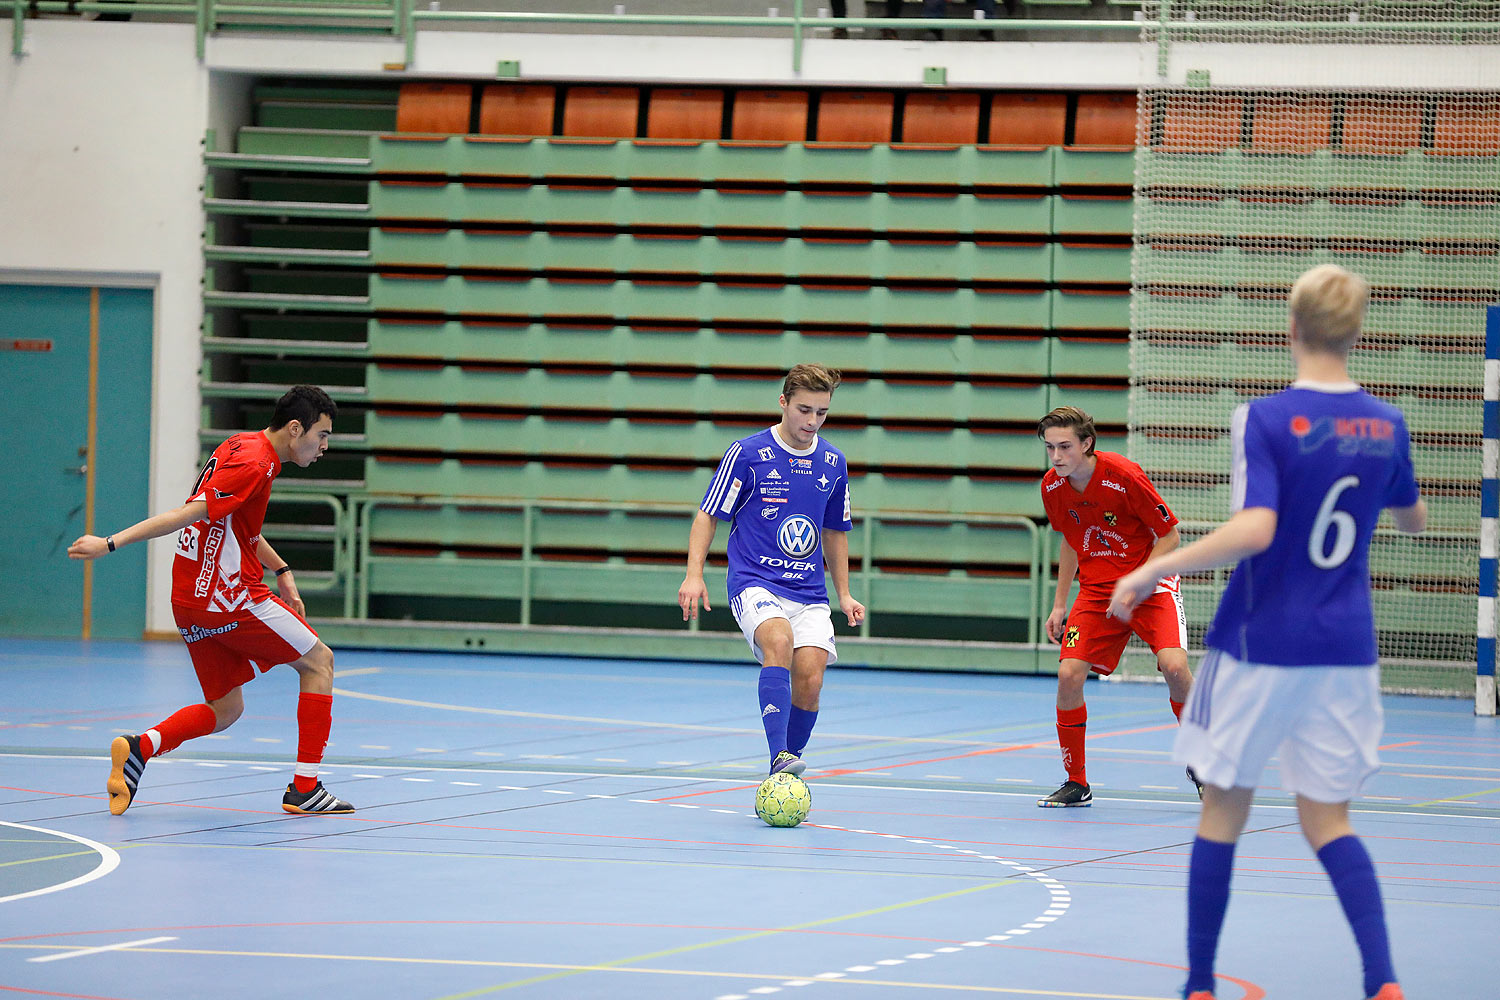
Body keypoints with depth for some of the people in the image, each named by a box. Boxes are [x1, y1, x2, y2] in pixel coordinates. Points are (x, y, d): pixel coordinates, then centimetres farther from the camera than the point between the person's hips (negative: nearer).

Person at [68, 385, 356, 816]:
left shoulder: (239, 446, 14)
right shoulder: (254, 465, -17)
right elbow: (186, 514, -22)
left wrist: (281, 570, 22)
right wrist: (111, 544, -24)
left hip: (191, 601, 9)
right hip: (232, 598, -9)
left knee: (225, 708, 15)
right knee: (319, 661, 6)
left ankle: (139, 747, -6)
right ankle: (304, 788, 5)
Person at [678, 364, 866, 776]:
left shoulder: (832, 463, 11)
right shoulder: (747, 453, -3)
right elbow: (709, 515, 2)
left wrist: (844, 594, 21)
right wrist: (694, 574, -10)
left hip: (809, 593, 4)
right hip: (754, 584, -4)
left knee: (809, 679, -13)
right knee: (779, 641, -33)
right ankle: (779, 758, -42)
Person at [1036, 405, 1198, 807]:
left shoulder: (1124, 476, -21)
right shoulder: (1052, 487, -3)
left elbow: (1168, 535, -12)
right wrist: (1059, 604, 11)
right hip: (1096, 591, 4)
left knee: (1173, 667, -25)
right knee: (1068, 675, -13)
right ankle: (1076, 784, 4)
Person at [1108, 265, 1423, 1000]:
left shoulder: (1265, 420, -13)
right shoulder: (1386, 426, 4)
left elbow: (1255, 529, -25)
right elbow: (1412, 519, 21)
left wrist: (1155, 571, -18)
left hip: (1260, 644, -4)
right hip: (1345, 651, 4)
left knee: (1223, 808, 10)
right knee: (1327, 820, 8)